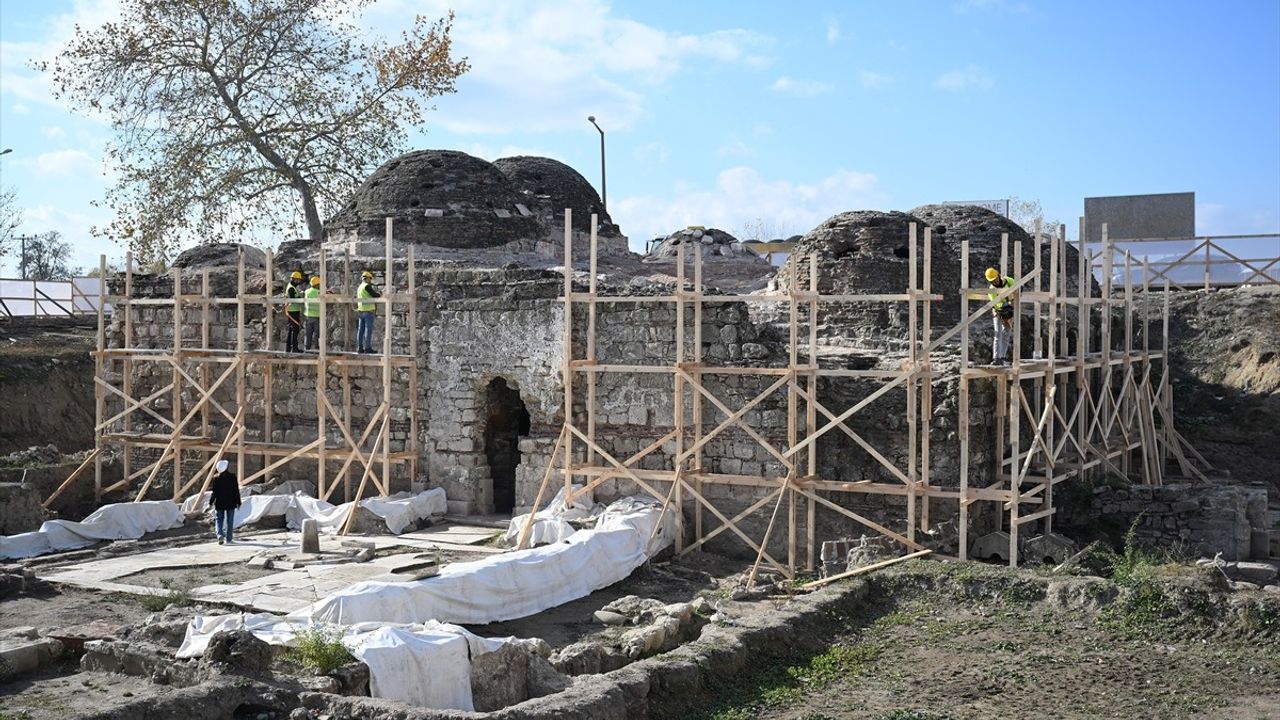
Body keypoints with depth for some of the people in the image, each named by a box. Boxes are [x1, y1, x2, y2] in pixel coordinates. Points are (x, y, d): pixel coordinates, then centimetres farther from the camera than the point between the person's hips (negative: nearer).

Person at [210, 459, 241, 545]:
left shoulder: (216, 478, -7)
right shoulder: (233, 477, -6)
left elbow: (214, 492, -6)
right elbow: (236, 491, -3)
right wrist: (238, 502, 5)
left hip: (219, 503, 0)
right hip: (231, 503, 0)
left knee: (219, 519, 13)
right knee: (229, 521, 8)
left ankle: (220, 535, -10)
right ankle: (228, 539, 7)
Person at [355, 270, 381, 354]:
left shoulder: (359, 287, 17)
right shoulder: (367, 286, -10)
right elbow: (375, 295, -15)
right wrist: (380, 294, 8)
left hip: (361, 311, 9)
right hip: (368, 310, -9)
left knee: (360, 330, 6)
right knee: (368, 329, -8)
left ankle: (360, 347, 5)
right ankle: (367, 347, -11)